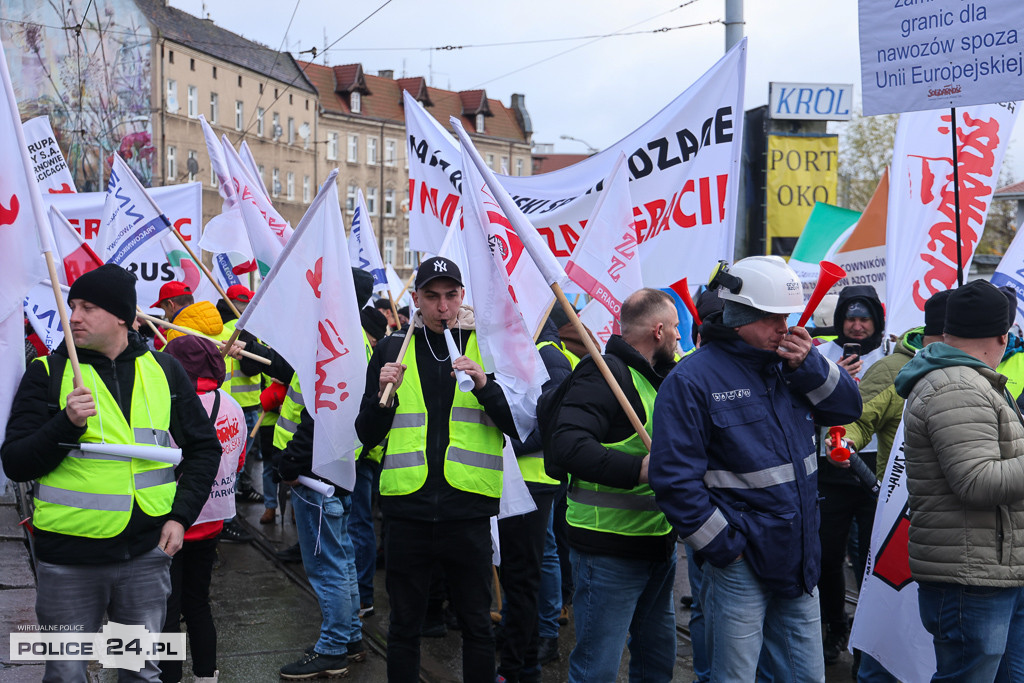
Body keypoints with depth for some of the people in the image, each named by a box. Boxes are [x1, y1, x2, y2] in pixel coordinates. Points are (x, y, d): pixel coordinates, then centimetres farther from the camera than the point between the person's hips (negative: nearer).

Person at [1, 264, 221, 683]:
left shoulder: (163, 370, 5)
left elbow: (204, 448, 12)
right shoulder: (47, 373, -1)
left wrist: (181, 515, 0)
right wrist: (67, 424, -21)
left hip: (146, 553, 2)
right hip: (67, 558, -1)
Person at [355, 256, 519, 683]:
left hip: (469, 509, -1)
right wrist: (382, 394, -10)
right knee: (404, 626, 11)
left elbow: (519, 427, -1)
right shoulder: (391, 350, 7)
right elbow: (367, 436, 7)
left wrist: (485, 386, -15)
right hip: (407, 508, 1)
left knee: (476, 624, 9)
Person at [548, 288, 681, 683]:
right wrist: (641, 468, -36)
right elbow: (568, 446, -31)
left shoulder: (659, 377, 16)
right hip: (609, 552, -9)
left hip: (658, 544, 9)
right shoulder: (603, 373, -15)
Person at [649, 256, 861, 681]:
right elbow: (675, 479, -16)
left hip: (798, 561, 7)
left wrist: (809, 367, -6)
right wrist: (724, 547, -14)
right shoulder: (693, 379, -12)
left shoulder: (788, 364, 9)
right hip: (740, 563, -7)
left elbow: (848, 407, 11)